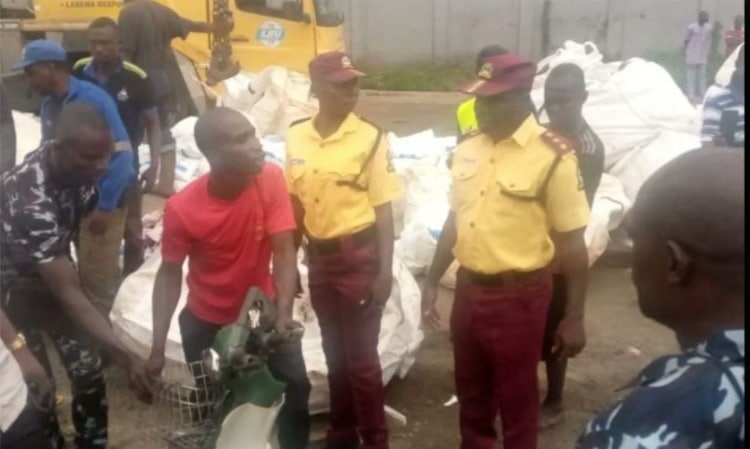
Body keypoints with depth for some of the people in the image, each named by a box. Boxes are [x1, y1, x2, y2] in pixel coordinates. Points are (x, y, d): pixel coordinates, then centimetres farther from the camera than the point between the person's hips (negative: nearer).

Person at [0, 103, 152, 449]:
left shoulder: (76, 167, -18)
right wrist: (126, 358, -40)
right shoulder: (31, 199, -39)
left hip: (53, 271, 6)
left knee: (88, 372, 4)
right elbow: (69, 296, -38)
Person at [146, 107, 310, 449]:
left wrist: (284, 314, -35)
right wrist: (158, 347, -17)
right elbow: (170, 274, -13)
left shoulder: (270, 179, -22)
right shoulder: (182, 209, -26)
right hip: (206, 320, -1)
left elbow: (284, 252, -22)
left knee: (296, 384, -4)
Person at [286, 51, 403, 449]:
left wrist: (385, 270, -12)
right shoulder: (296, 138, 2)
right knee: (334, 353, 18)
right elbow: (295, 204, 10)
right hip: (318, 257, 5)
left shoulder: (369, 137, -10)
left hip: (358, 257, -4)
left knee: (361, 357, 3)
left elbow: (383, 209, -8)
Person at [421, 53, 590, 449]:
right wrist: (431, 283, 13)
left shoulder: (553, 156, -15)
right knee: (470, 392, 21)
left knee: (516, 401, 11)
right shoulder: (467, 150, 4)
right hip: (468, 288, 6)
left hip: (518, 296, -6)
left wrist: (574, 317, -11)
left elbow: (572, 241, -12)